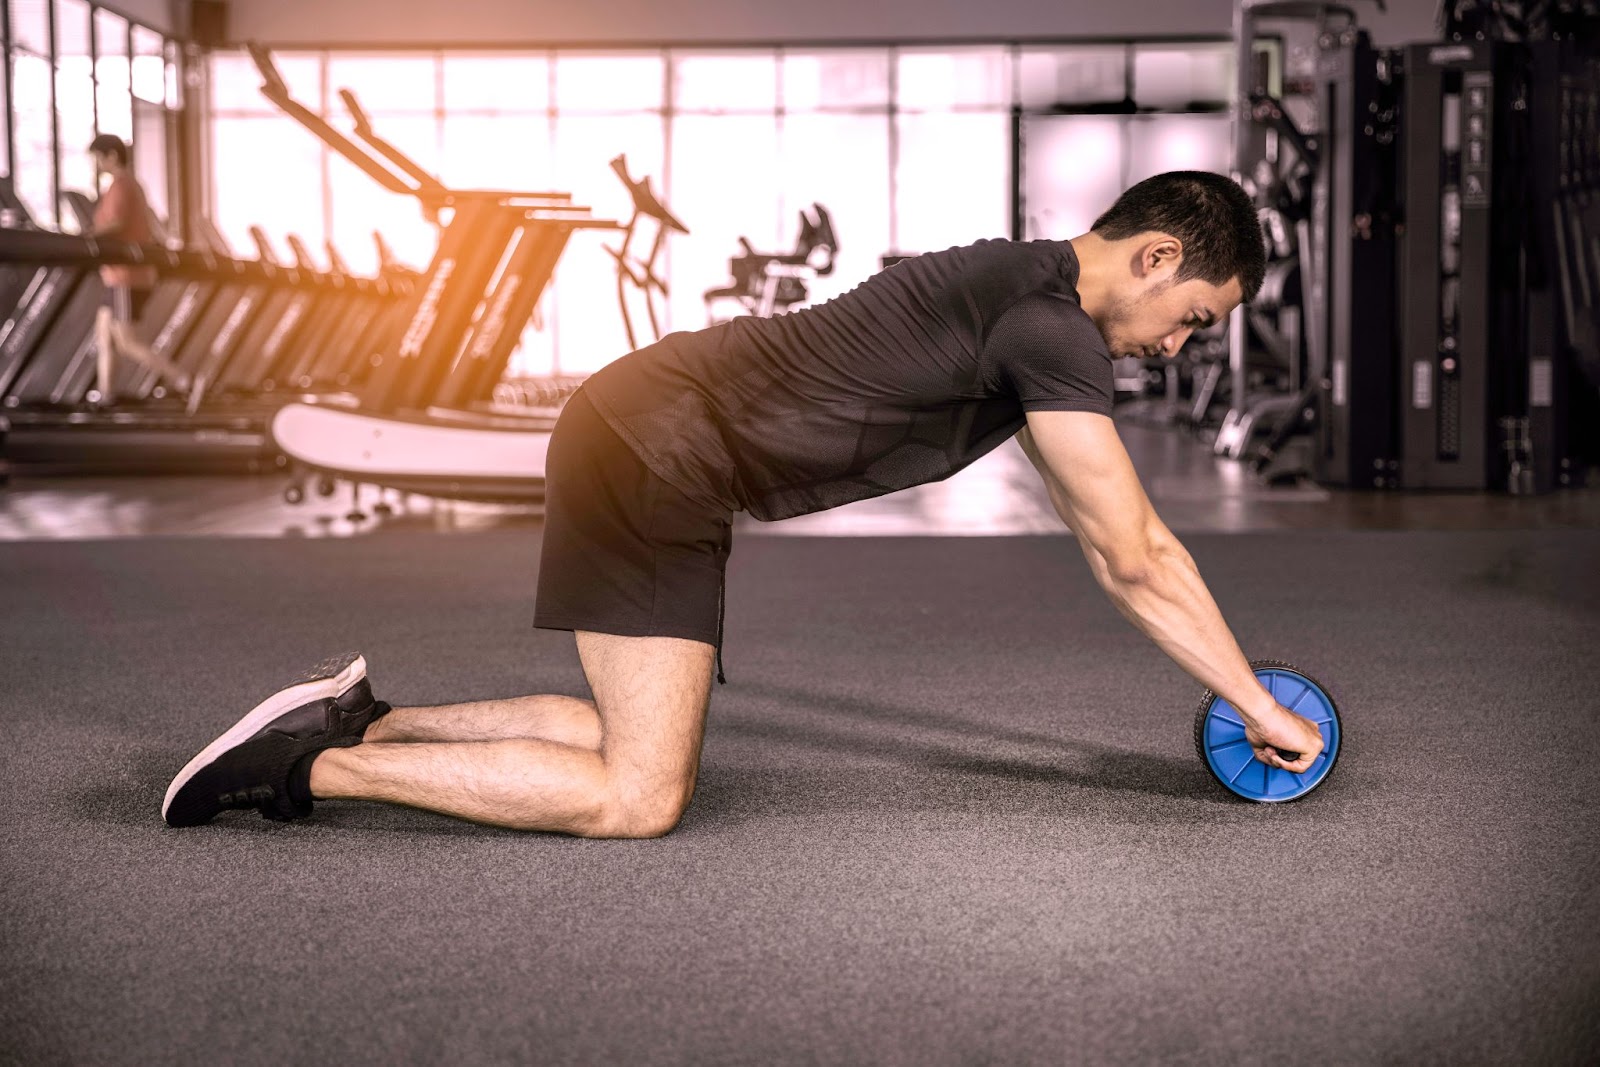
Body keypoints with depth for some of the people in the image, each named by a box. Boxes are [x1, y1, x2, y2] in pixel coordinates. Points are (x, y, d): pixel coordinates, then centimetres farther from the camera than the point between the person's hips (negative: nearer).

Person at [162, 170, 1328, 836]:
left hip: (654, 435, 10)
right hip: (655, 442, -10)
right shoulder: (1051, 326, -15)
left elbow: (1126, 551, 20)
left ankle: (364, 719, 16)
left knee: (644, 740, 16)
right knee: (637, 798, -11)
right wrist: (1260, 706, 0)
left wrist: (1247, 698, 21)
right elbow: (1138, 560, -12)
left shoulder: (1034, 305, 15)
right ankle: (304, 766, -7)